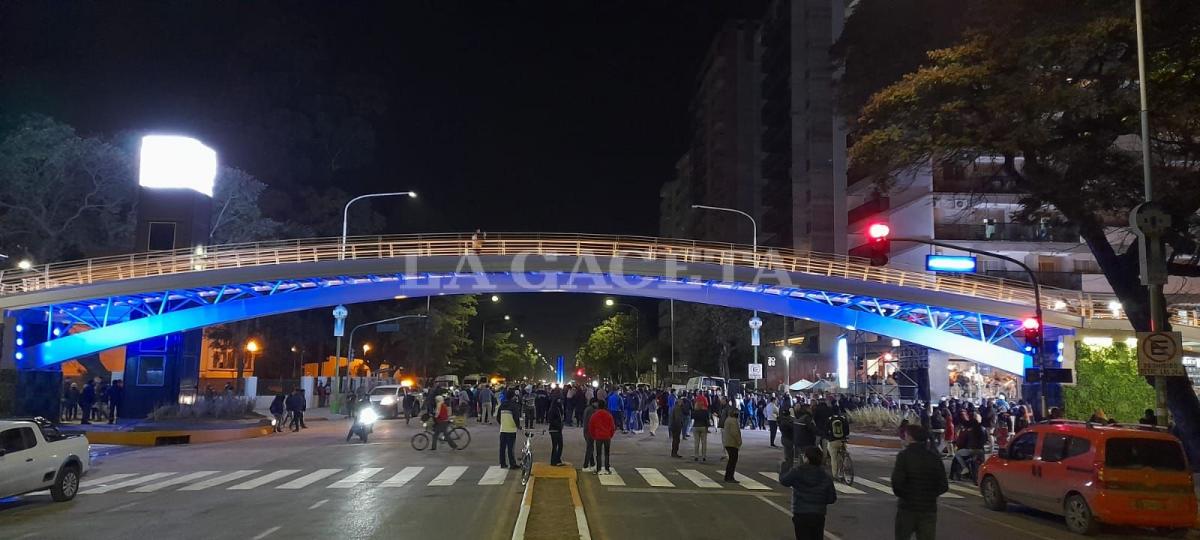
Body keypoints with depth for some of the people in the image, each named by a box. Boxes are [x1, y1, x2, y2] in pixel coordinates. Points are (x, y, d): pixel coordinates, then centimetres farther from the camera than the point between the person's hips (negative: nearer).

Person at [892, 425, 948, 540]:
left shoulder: (904, 455, -11)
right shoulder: (935, 457, 0)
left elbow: (897, 482, -20)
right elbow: (944, 486, 0)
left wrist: (901, 495, 0)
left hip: (907, 507, -3)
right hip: (929, 508, 3)